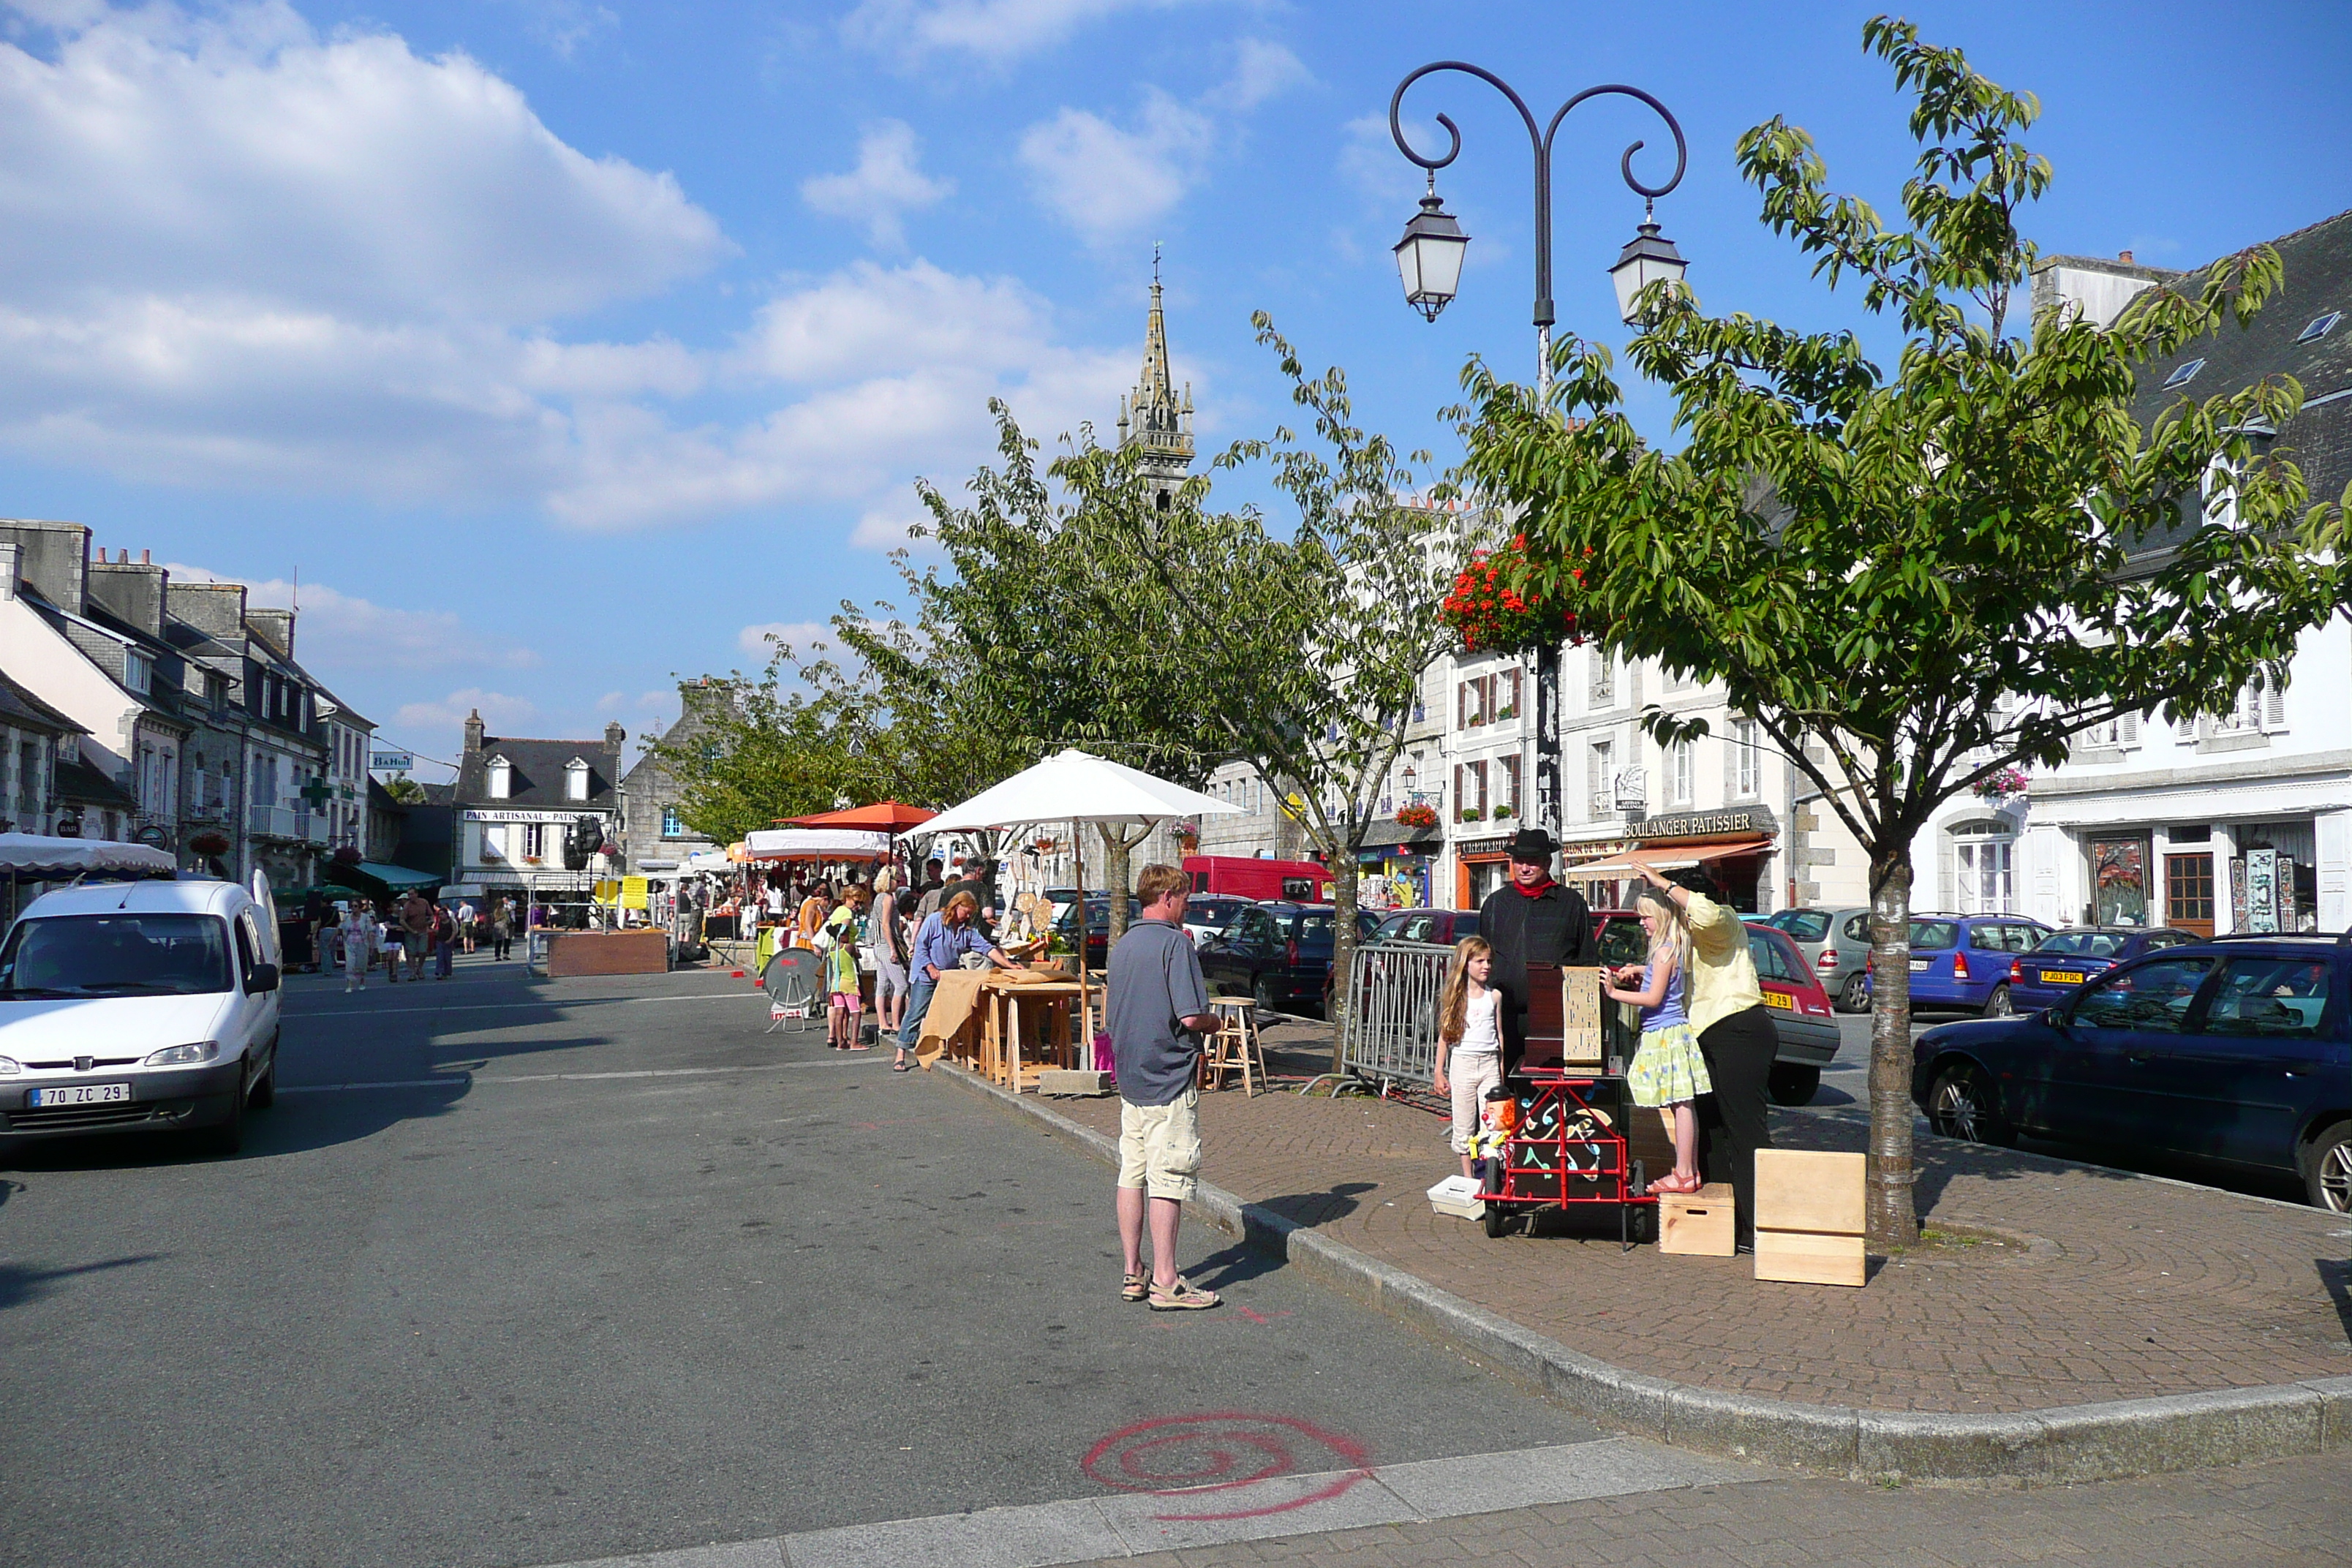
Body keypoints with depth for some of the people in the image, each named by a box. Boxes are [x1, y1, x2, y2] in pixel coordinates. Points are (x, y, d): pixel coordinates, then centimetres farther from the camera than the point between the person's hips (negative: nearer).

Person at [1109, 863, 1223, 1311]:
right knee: (1168, 1180, -4)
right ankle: (1165, 1283, -2)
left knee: (1132, 1175, 11)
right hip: (1171, 1080, -8)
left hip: (1130, 1079, 8)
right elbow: (1191, 1017, -20)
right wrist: (1213, 1022, -1)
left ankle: (1133, 1275, 18)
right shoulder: (1175, 943, -13)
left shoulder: (1122, 946, 12)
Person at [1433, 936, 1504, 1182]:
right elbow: (1444, 1036, 5)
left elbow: (1499, 1034, 11)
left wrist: (1501, 1069, 9)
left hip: (1489, 1063, 1)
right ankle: (1468, 1178, 14)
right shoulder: (1454, 996, 2)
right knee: (1464, 1125, 4)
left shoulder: (1494, 996, 6)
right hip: (1462, 1063, -1)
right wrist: (1439, 1072, 2)